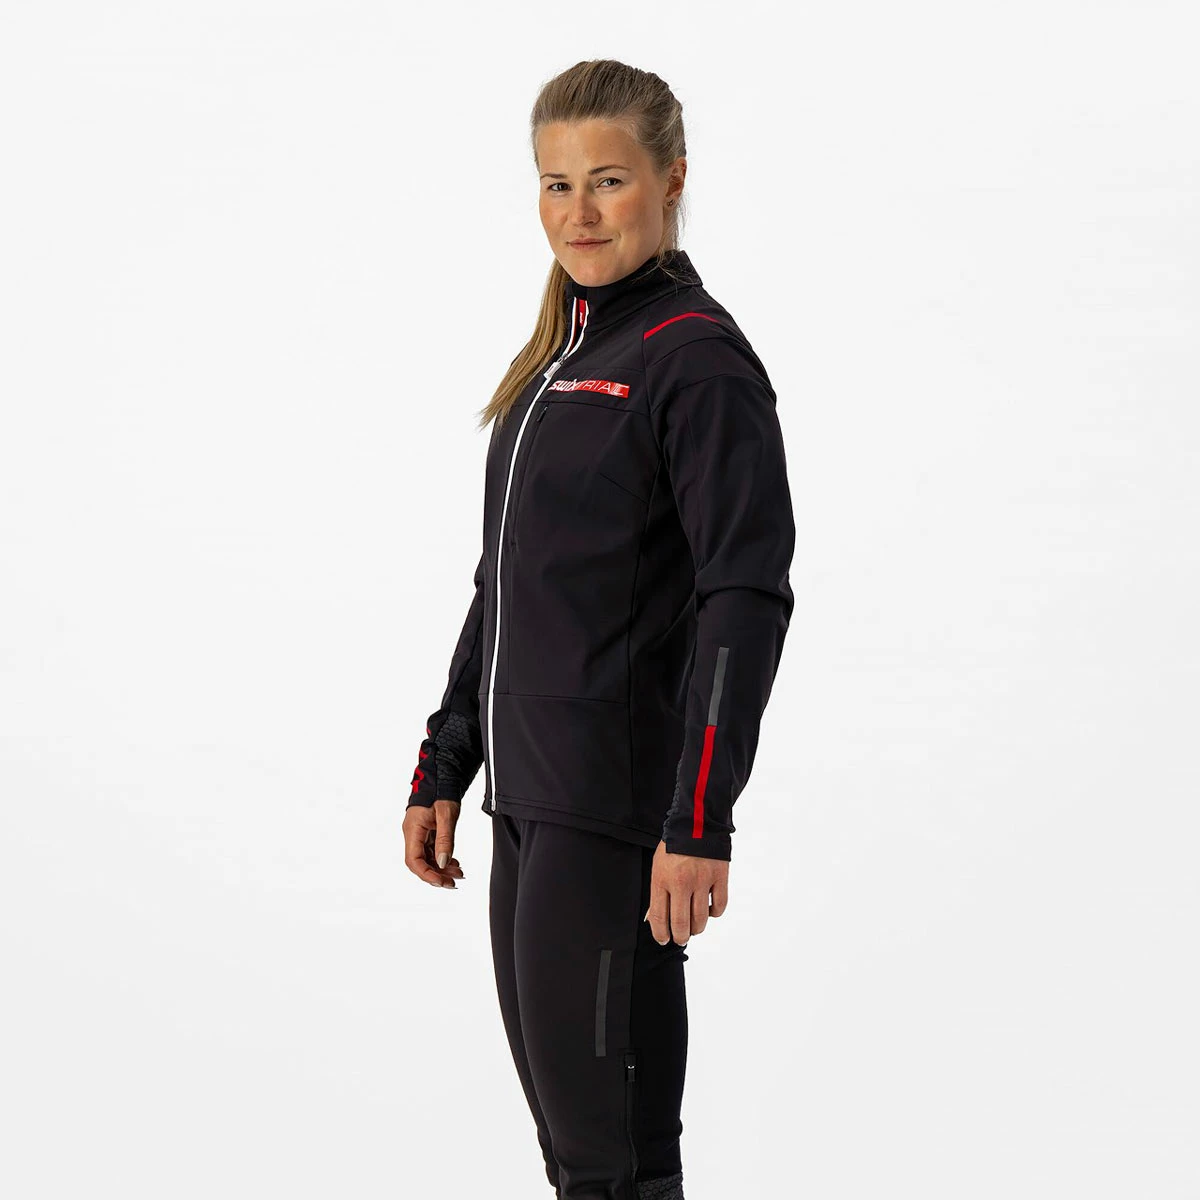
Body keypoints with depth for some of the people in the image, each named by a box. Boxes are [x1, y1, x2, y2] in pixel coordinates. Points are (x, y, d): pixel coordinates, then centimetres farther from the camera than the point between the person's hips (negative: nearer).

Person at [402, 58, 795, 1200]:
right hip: (531, 797, 9)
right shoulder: (556, 357, 15)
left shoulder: (698, 359, -11)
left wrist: (699, 825, -23)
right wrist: (441, 771, 19)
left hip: (619, 805, -9)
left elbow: (745, 602, -18)